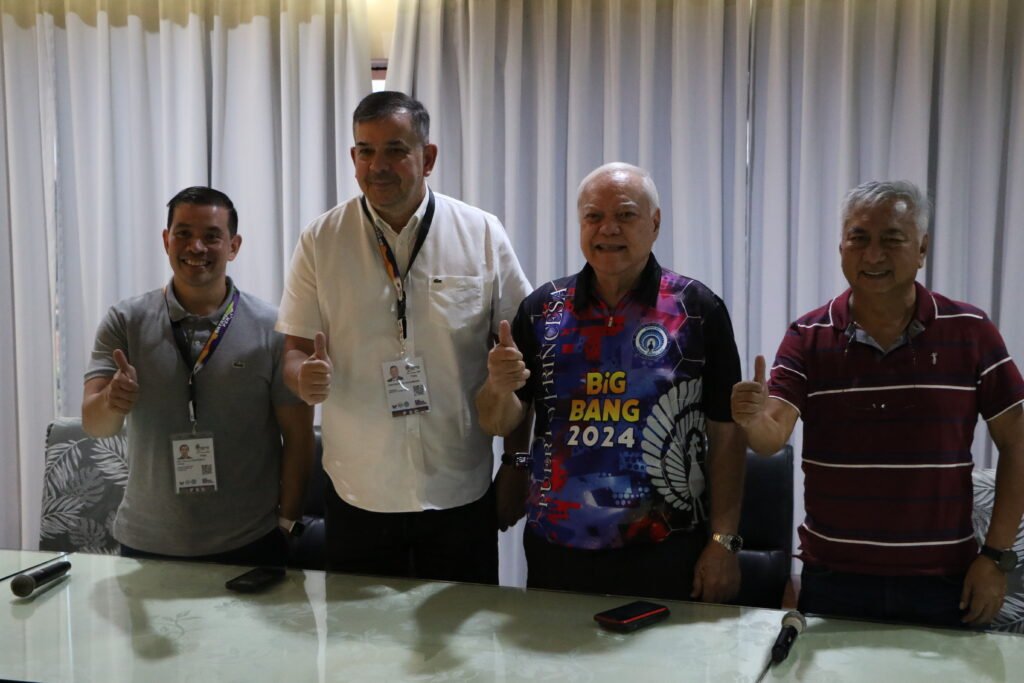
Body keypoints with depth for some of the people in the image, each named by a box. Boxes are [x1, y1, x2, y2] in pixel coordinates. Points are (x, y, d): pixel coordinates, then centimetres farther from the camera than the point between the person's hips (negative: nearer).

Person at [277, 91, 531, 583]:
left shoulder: (482, 234, -3)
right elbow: (294, 352, 2)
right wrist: (305, 376, -21)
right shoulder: (320, 241, -1)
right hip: (356, 493, 1)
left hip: (459, 491, 0)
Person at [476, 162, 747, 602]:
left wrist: (723, 542, -7)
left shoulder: (697, 309, -4)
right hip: (554, 549, 3)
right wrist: (500, 387, -16)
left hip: (666, 554, -2)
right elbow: (499, 424, 6)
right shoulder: (542, 309, 3)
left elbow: (725, 433, -3)